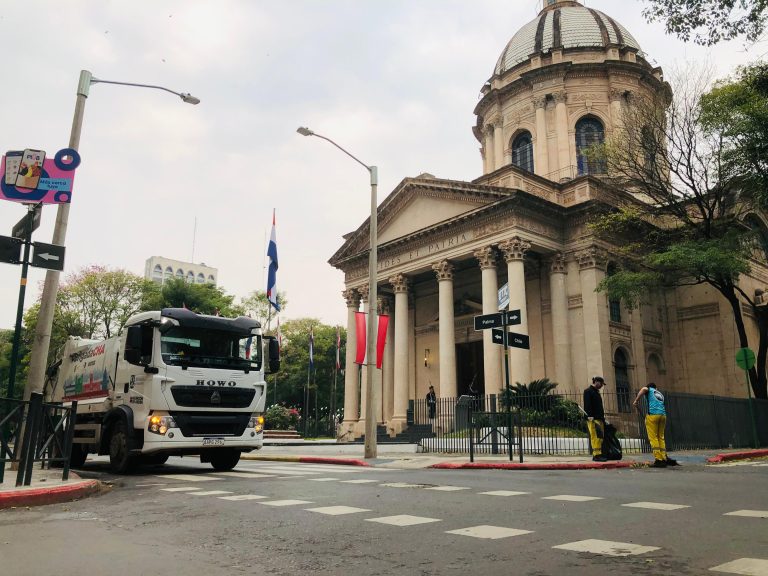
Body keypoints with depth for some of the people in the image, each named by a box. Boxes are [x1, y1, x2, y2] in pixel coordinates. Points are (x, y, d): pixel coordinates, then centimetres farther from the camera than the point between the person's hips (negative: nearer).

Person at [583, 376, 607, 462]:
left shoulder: (596, 392, 24)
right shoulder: (588, 391, -5)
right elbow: (587, 405, -15)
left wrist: (603, 415, 20)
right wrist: (590, 417, -22)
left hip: (599, 418, 10)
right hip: (593, 419, -10)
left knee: (600, 437, 6)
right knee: (596, 436, -14)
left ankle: (596, 454, 9)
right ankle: (597, 455, -16)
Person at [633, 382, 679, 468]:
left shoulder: (649, 390, 16)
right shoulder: (660, 394, 30)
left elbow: (644, 389, -9)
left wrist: (636, 401, -7)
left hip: (653, 414, -5)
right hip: (663, 415, 5)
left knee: (653, 438, -4)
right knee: (661, 437, 12)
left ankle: (658, 459, -11)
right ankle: (664, 458, 8)